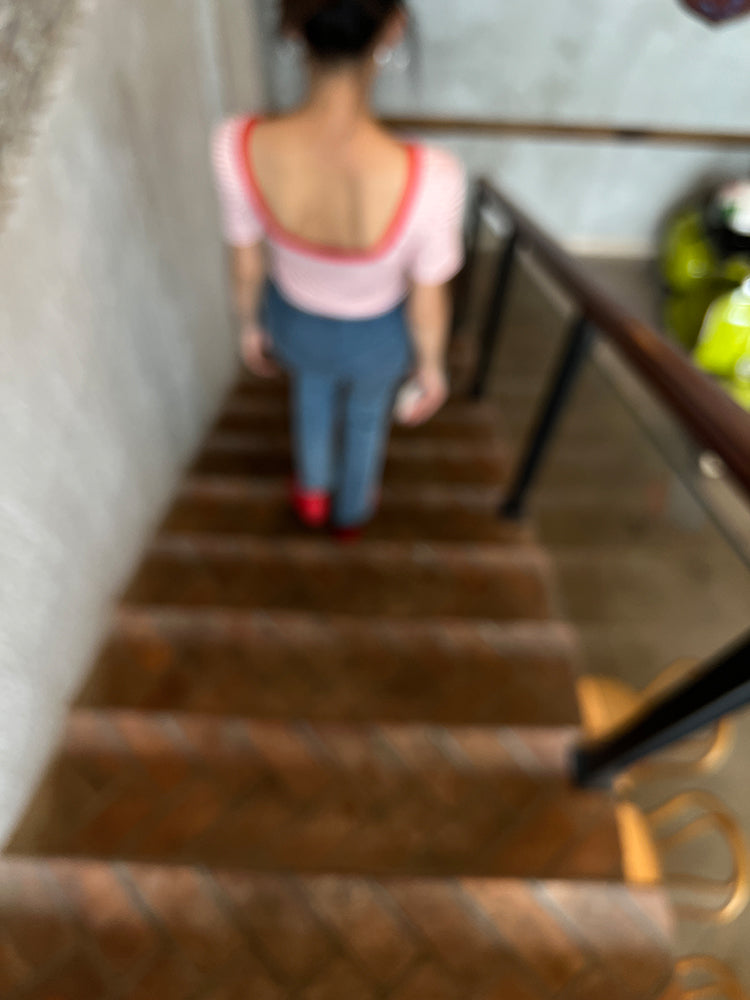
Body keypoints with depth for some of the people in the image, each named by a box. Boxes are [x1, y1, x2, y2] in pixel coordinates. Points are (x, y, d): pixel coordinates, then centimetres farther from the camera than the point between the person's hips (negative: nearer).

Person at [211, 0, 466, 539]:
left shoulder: (238, 146, -29)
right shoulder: (432, 178, -36)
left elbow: (247, 263, -12)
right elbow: (428, 302, -21)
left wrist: (250, 325, 8)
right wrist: (432, 367, -1)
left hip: (294, 320, 2)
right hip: (378, 335, -1)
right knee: (367, 413, 32)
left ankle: (313, 491, 57)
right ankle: (353, 511, 59)